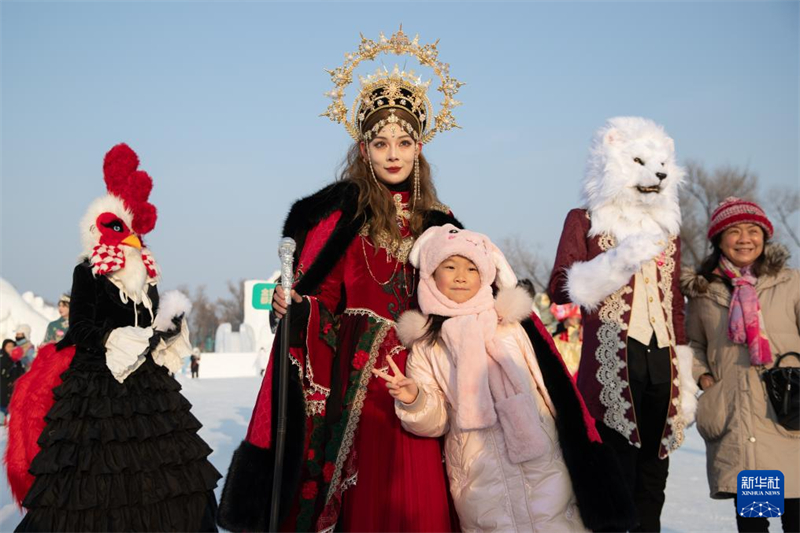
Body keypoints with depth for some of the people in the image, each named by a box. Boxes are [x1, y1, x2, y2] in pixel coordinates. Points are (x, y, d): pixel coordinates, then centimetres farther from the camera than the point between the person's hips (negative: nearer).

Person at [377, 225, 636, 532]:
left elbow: (557, 389, 3)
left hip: (541, 464, 0)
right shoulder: (425, 344, 7)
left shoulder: (514, 321, 4)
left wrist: (584, 458, -1)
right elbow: (435, 422, 5)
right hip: (479, 479, 1)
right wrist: (413, 401, -16)